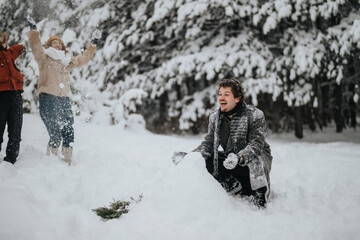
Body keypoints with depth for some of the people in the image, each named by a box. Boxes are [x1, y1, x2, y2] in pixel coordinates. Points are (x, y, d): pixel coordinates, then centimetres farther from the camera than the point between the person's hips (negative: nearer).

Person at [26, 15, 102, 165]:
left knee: (68, 133, 0)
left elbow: (84, 58, 31)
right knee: (55, 135, -11)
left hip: (64, 99, 5)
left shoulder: (67, 61, 22)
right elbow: (36, 47, -10)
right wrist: (33, 30, -18)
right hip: (48, 99, -5)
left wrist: (93, 44, 30)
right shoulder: (44, 59, 7)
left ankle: (67, 162, 10)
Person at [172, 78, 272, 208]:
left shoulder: (255, 115, -18)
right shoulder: (215, 117, -1)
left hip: (257, 155, -6)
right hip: (230, 156, 6)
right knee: (204, 163, -14)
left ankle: (260, 196, -17)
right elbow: (209, 143, -4)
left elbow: (256, 144, -29)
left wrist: (239, 158, -50)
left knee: (255, 161, -40)